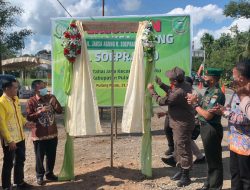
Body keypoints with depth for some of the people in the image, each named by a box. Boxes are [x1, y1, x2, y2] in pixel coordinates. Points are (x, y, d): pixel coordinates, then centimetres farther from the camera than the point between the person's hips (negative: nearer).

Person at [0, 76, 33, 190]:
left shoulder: (15, 99, 6)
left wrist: (25, 122, 2)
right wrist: (9, 140, -21)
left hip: (20, 137, 8)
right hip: (9, 140, -8)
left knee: (20, 160, 19)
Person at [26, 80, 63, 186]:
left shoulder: (51, 98, 2)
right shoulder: (31, 101, -9)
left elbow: (60, 111, 1)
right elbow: (29, 117, -13)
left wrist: (54, 103, -16)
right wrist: (40, 111, -24)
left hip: (52, 133, 4)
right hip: (39, 135, -4)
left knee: (51, 156, 14)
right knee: (40, 157, 8)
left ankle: (49, 173, 33)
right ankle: (40, 176, 27)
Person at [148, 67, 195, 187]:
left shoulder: (179, 93, -29)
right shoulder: (185, 85, 1)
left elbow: (162, 101, -19)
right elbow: (171, 92, 21)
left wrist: (151, 90, -6)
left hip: (182, 124, -10)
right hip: (179, 123, 10)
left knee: (183, 149, 1)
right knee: (178, 148, 20)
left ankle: (185, 176, 13)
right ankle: (182, 170, 34)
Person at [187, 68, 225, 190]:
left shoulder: (217, 94, -21)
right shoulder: (209, 91, 10)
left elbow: (207, 115, -25)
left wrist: (195, 104, -15)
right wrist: (195, 101, -4)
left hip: (212, 129, -10)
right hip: (205, 127, 10)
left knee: (214, 159, 5)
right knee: (209, 158, 21)